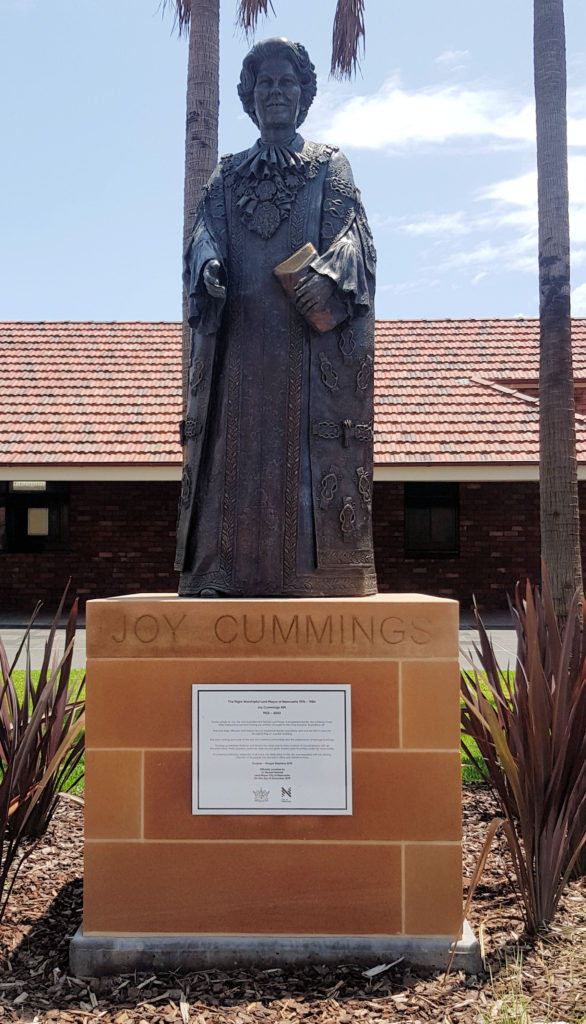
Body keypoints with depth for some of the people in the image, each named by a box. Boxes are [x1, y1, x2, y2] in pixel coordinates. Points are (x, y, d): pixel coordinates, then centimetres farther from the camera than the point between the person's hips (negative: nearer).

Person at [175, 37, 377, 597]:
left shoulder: (331, 166, 17)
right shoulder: (228, 174, 23)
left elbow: (350, 233, 2)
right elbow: (206, 231, 8)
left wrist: (327, 273, -20)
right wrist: (209, 264, -16)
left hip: (312, 331, -2)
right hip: (241, 335, 2)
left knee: (312, 443, -10)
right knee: (237, 446, -6)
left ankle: (319, 575, -11)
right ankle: (224, 576, -7)